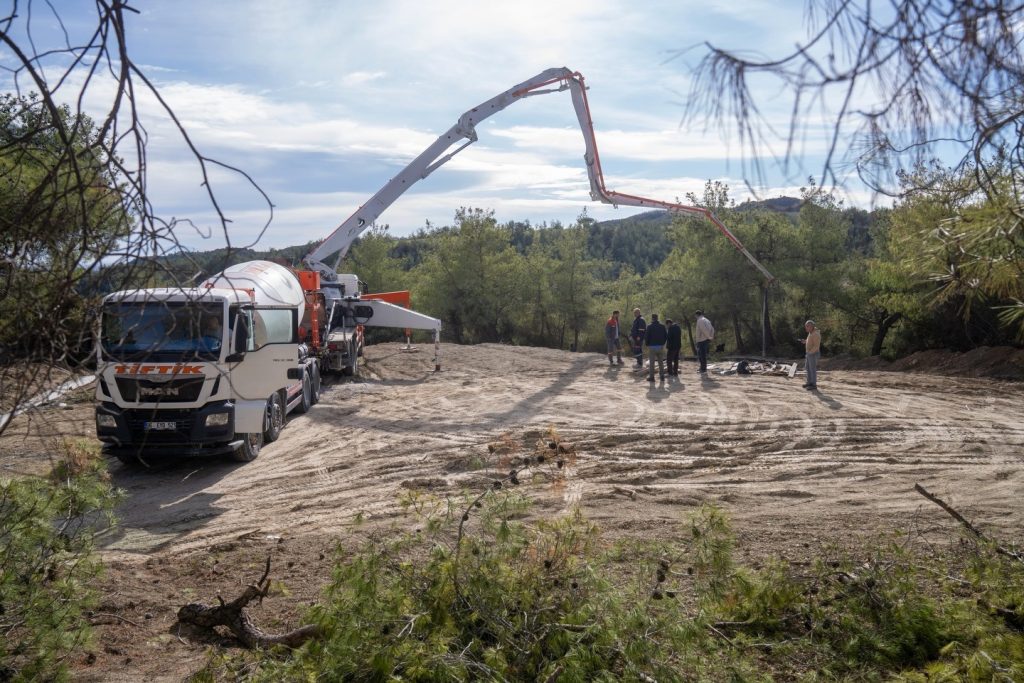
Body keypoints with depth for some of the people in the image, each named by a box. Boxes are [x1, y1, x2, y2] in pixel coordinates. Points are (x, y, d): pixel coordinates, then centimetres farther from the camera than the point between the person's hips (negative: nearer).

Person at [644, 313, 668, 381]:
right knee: (661, 362, 14)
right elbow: (666, 336, 5)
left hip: (652, 346, -4)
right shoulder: (662, 326, 3)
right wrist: (662, 343, 14)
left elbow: (646, 337, -10)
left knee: (651, 362, 2)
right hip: (660, 347, 4)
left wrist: (647, 344, 4)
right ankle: (662, 375, 17)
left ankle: (651, 376, 2)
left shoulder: (649, 327, -9)